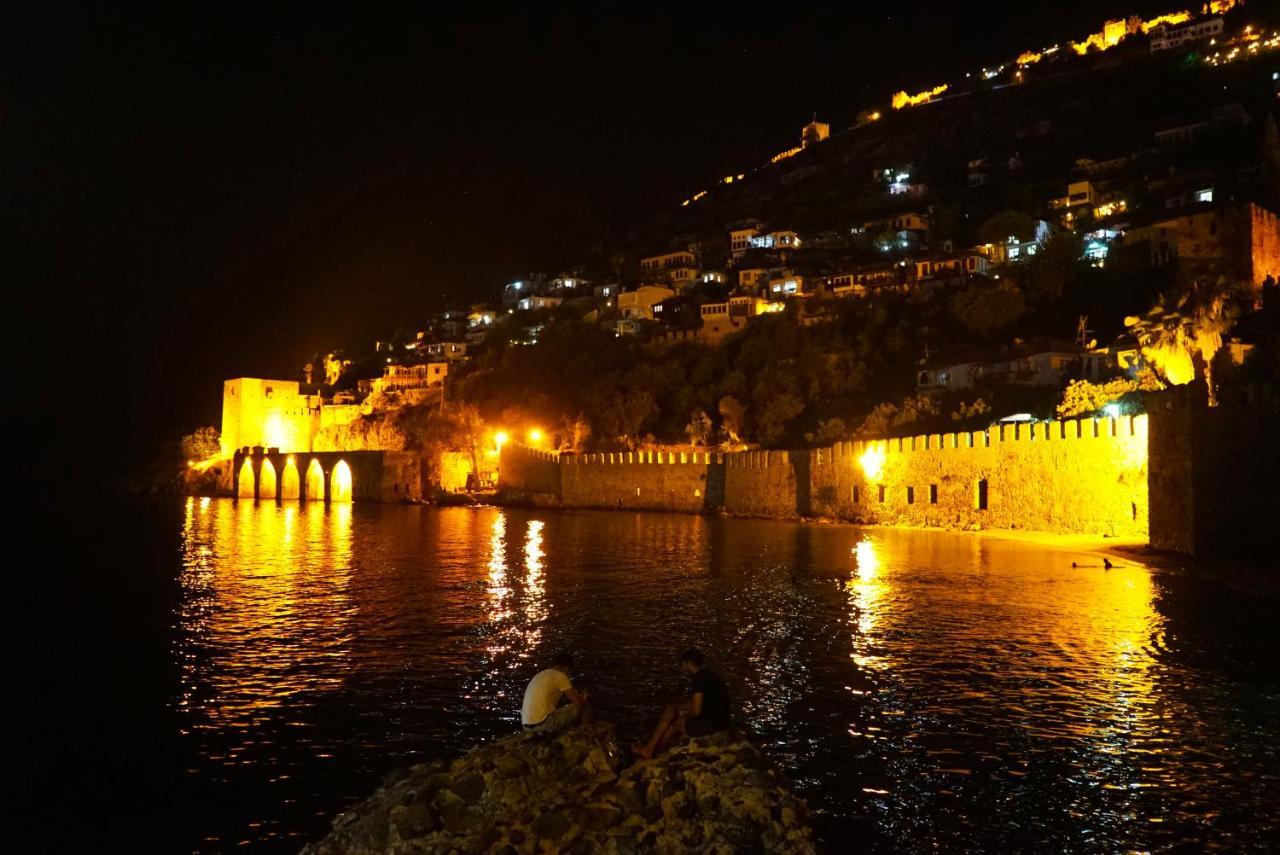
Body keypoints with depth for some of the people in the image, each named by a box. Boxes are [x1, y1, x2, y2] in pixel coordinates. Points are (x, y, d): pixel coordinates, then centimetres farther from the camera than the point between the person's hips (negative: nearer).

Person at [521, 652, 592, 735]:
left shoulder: (540, 675, 22)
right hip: (543, 722, -9)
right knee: (584, 705, 1)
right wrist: (583, 696, 19)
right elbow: (578, 702, -4)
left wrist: (574, 693, 33)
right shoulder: (560, 675, -2)